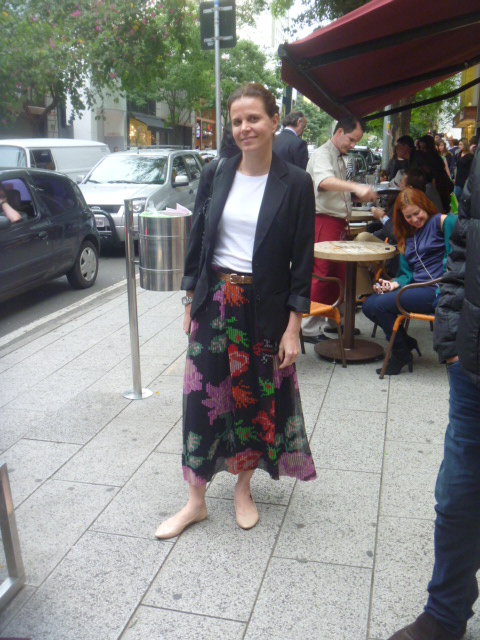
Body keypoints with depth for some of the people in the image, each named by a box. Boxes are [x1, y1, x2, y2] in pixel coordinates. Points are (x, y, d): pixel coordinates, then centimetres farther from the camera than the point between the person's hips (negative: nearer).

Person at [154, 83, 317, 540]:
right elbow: (197, 240, 8)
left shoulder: (295, 183, -6)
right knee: (203, 396, 6)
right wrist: (191, 303, 7)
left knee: (257, 398, 10)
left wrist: (293, 326, -9)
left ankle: (243, 489, 34)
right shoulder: (218, 176, 3)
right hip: (214, 302, 3)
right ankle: (196, 501, 23)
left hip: (264, 309, -2)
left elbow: (302, 260, -6)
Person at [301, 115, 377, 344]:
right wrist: (356, 187, -45)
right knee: (320, 276, -9)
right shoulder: (322, 154, -9)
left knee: (338, 274, 13)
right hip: (323, 222, -9)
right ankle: (310, 328, -4)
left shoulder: (340, 159, 20)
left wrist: (358, 195, 15)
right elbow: (325, 181, -32)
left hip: (338, 223, 10)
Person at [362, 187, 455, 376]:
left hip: (437, 290, -8)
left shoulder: (441, 222, -2)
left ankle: (401, 354, -1)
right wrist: (394, 284, -3)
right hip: (416, 288, 8)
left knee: (382, 304, -22)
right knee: (368, 306, -4)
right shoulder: (407, 236, 21)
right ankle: (406, 343, 11)